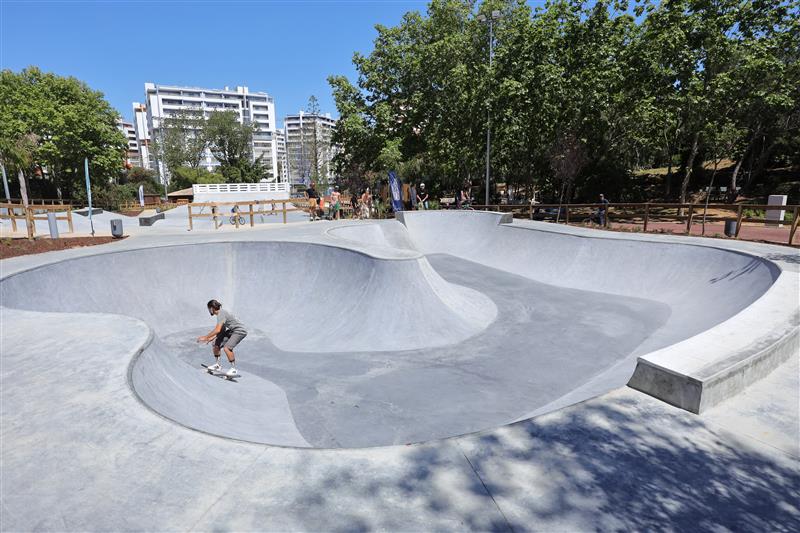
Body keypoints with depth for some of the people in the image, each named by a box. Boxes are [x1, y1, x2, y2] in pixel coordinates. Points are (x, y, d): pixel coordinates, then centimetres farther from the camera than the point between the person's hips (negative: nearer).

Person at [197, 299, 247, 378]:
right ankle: (217, 365, 23)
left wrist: (206, 337, -21)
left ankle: (234, 370, -12)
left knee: (227, 347, -25)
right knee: (216, 344, 7)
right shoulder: (221, 313, 10)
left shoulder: (221, 314, -20)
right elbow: (222, 330, 15)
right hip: (231, 330, 10)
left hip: (240, 331, -10)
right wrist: (211, 338, 11)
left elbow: (217, 330, -29)